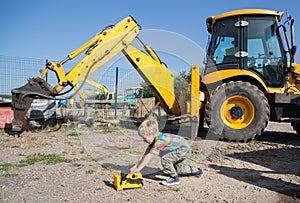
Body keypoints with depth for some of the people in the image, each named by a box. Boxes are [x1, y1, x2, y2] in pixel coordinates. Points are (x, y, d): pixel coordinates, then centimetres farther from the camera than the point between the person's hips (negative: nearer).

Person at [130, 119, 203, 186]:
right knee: (178, 169, 24)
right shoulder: (155, 138, -5)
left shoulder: (159, 141, -32)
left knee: (165, 159, -25)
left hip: (184, 150, -10)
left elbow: (149, 157, -32)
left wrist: (138, 168, -27)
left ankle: (175, 178, -8)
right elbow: (145, 154, -2)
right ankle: (196, 171, 42)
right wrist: (136, 166, -5)